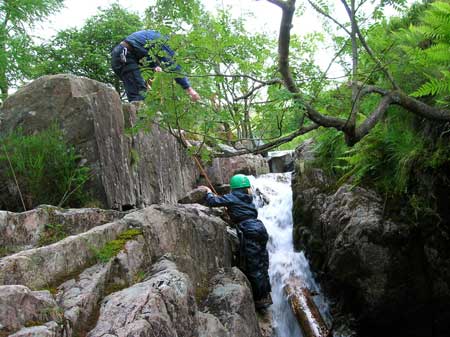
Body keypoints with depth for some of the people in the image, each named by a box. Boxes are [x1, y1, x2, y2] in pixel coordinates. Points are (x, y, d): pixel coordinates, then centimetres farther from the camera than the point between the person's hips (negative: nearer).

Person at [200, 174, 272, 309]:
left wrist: (209, 192, 15)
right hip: (259, 229, 8)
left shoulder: (232, 198, -1)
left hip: (249, 233, -8)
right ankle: (266, 296, 24)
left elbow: (212, 202, -6)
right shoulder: (247, 198, 19)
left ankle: (260, 299, 5)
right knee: (261, 265, 15)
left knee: (253, 268, -1)